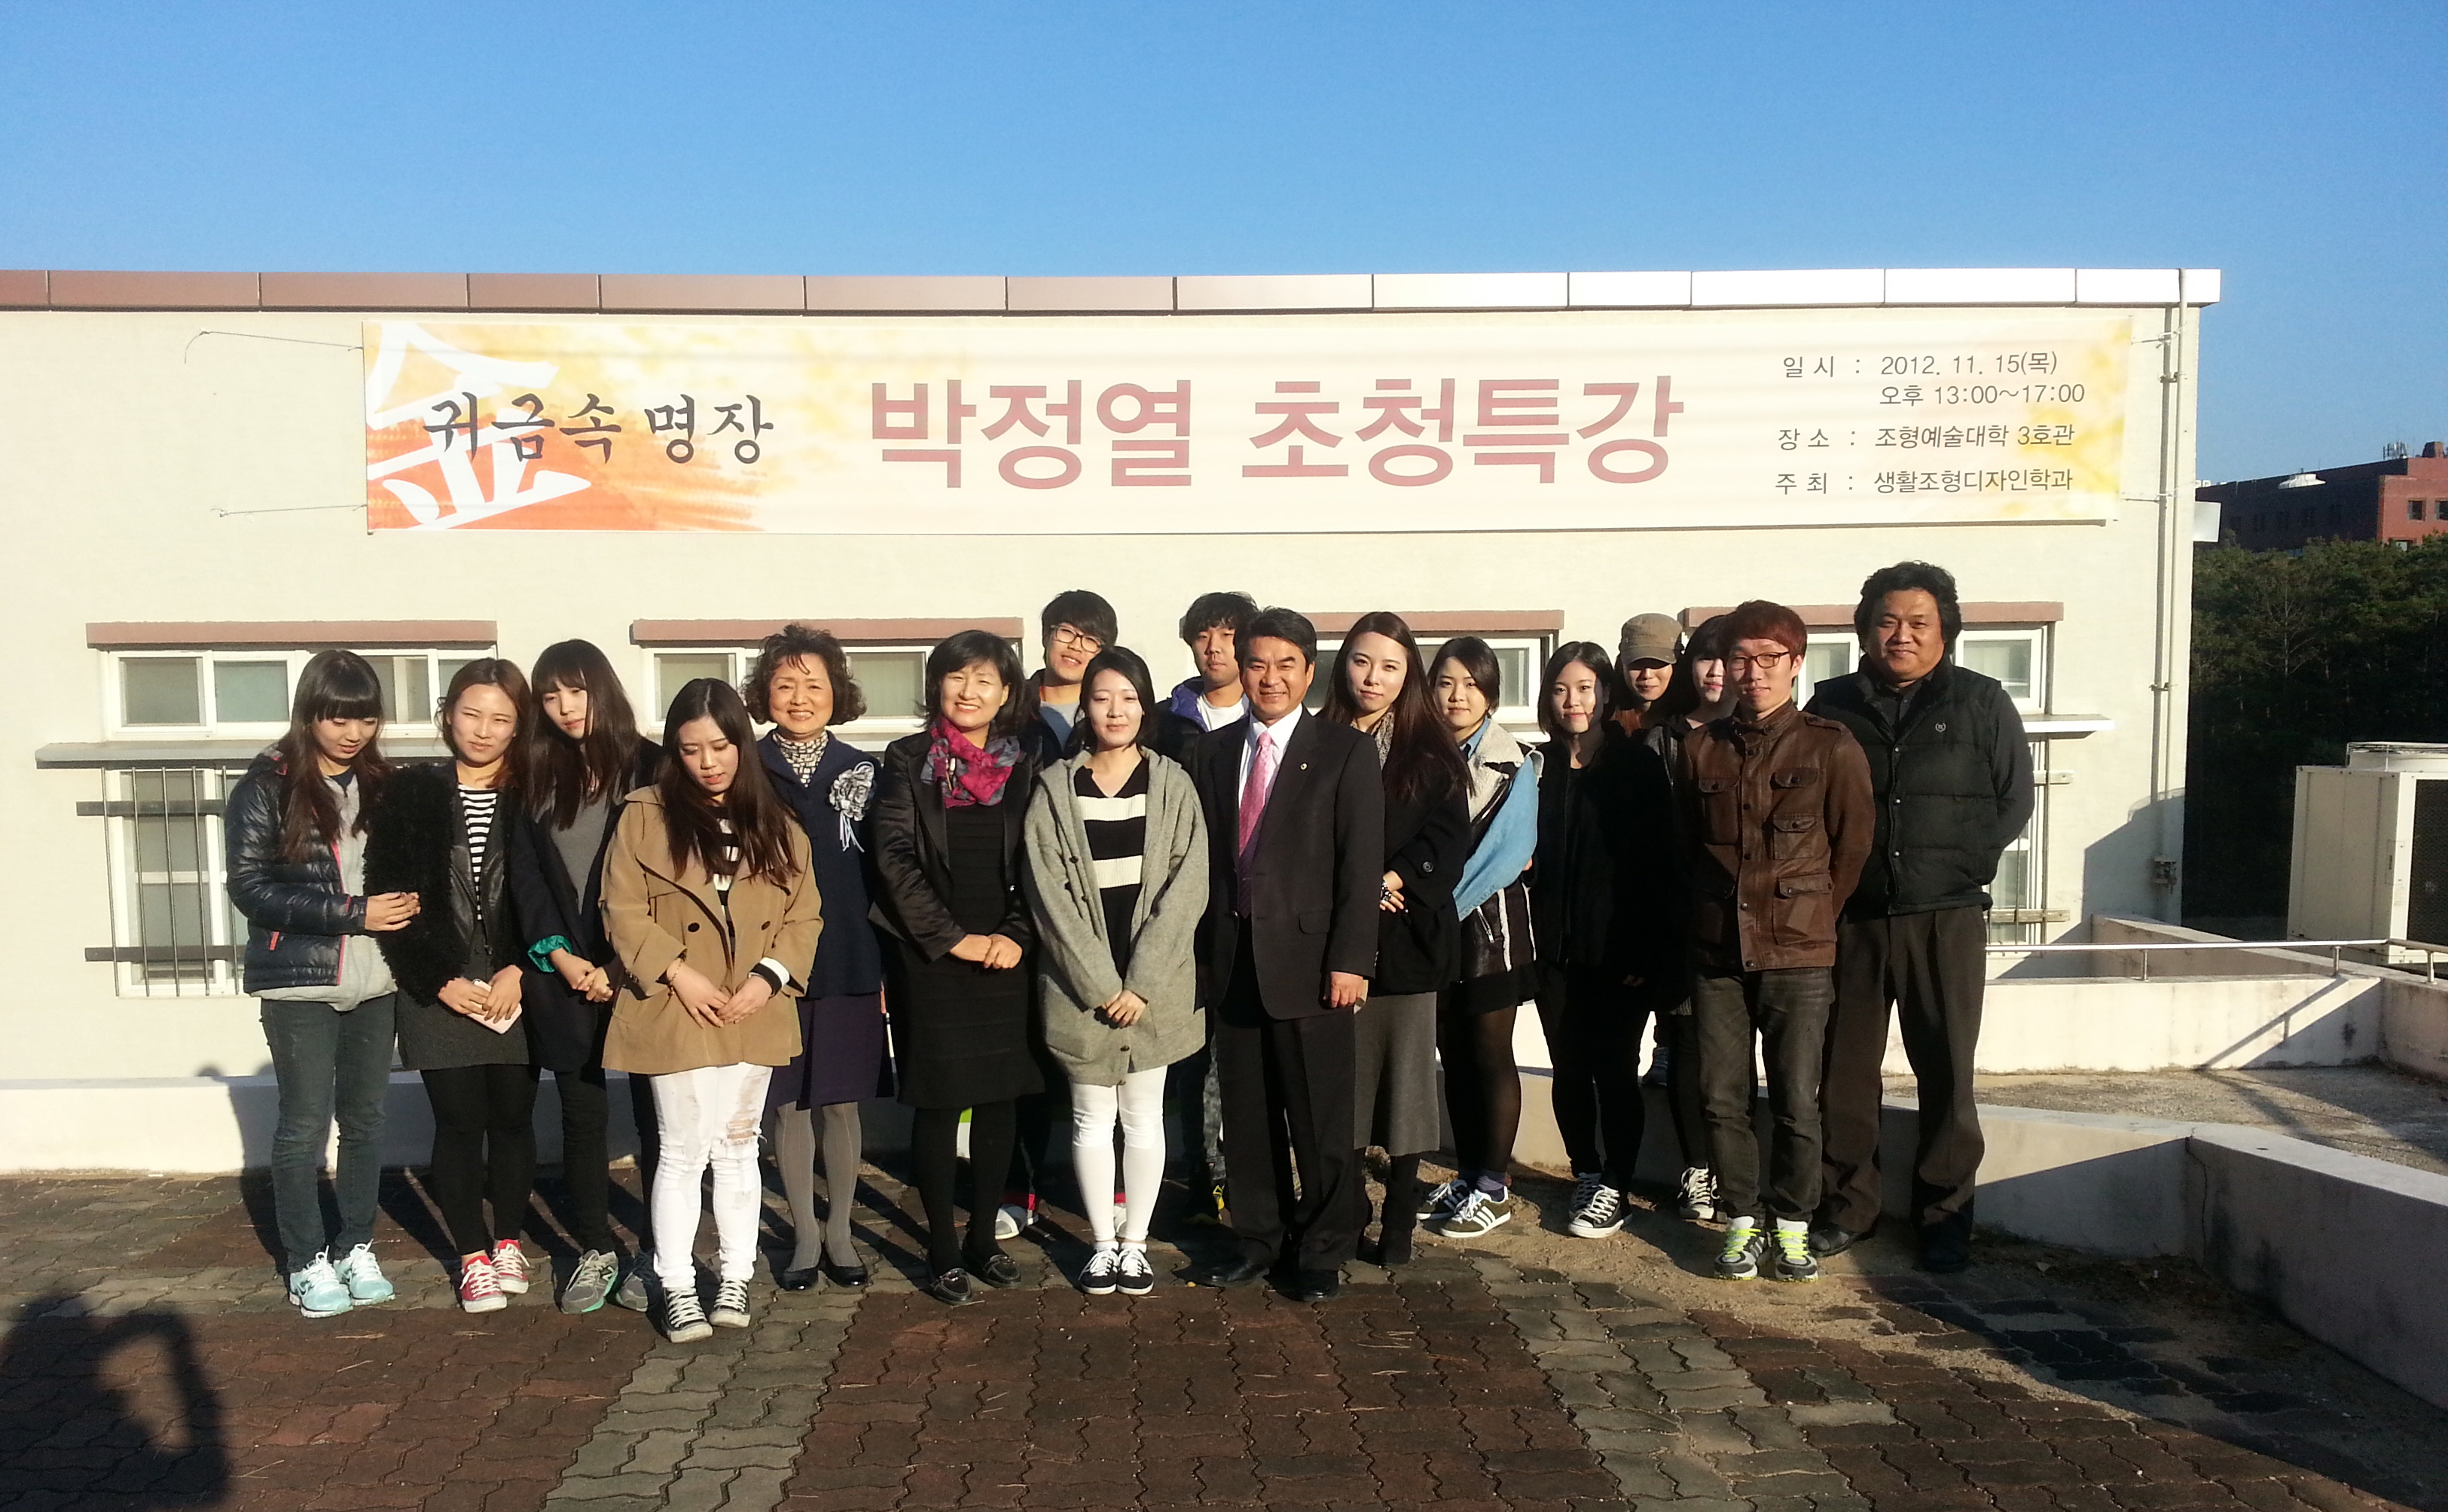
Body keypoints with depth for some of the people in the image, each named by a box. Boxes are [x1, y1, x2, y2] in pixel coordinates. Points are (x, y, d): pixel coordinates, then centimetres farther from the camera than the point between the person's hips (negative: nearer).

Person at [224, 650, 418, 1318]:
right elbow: (250, 886, -11)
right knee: (305, 1123, 2)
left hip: (374, 981, 4)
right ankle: (307, 1262, 14)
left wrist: (405, 901, -5)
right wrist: (351, 913, -17)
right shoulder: (267, 787, -4)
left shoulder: (382, 785, 8)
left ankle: (356, 1248, 22)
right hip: (299, 982, -4)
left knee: (366, 1118, 10)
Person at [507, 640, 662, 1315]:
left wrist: (622, 967, -10)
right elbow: (525, 875, 6)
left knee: (655, 1110, 2)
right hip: (564, 977, 3)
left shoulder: (650, 767, -2)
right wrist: (559, 956, -6)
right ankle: (595, 1251, 18)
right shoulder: (538, 776, 11)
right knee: (582, 1114, 8)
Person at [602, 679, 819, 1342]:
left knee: (738, 1147, 12)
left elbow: (805, 915, 5)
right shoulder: (645, 815, -2)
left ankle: (735, 1279, 22)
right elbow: (622, 910, -5)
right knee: (683, 1151, -1)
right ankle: (677, 1289, 10)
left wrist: (771, 976, -10)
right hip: (676, 1010, -3)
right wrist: (675, 972, -15)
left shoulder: (776, 826, 7)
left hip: (755, 1012, 3)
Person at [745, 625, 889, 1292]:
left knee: (841, 1100, 8)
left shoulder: (863, 771, 4)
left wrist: (886, 963, 1)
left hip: (849, 962, 1)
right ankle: (805, 1234, 21)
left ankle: (839, 1230, 23)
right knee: (789, 1103, 7)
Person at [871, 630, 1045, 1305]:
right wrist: (952, 938, -12)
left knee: (1000, 1100, 7)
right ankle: (943, 1251, 12)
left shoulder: (1023, 767, 8)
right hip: (930, 958, -3)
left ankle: (983, 1240, 20)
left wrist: (1017, 935, -7)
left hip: (1005, 957, 3)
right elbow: (894, 859, -7)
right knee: (938, 1105, 1)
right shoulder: (908, 761, 0)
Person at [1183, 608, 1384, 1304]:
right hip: (1232, 956, 4)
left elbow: (1362, 862, -6)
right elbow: (1202, 856, 10)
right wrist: (1202, 949, 4)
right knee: (1246, 1114, 12)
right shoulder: (1210, 751, 11)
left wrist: (1349, 959, -13)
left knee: (1320, 1118, 4)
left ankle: (1322, 1252, 19)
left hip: (1308, 959, -4)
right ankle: (1259, 1240, 28)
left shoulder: (1346, 750, -1)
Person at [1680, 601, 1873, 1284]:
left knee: (1797, 1103, 2)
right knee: (1722, 1099, 6)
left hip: (1799, 953, -3)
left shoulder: (1831, 748, -3)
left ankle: (1792, 1225, 18)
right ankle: (1741, 1222, 20)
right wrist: (1708, 916, 12)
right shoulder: (1701, 748, 6)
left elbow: (1852, 848, 4)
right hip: (1716, 952, 3)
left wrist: (1810, 916, 8)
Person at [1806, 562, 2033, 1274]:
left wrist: (1961, 865, -3)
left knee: (1946, 1071, 2)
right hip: (1850, 919, 2)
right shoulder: (1832, 705, 8)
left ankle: (1944, 1215, 15)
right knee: (1845, 1068, 6)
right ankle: (1846, 1205, 19)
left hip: (1945, 919, -1)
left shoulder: (1981, 703, 5)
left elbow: (2014, 800, 5)